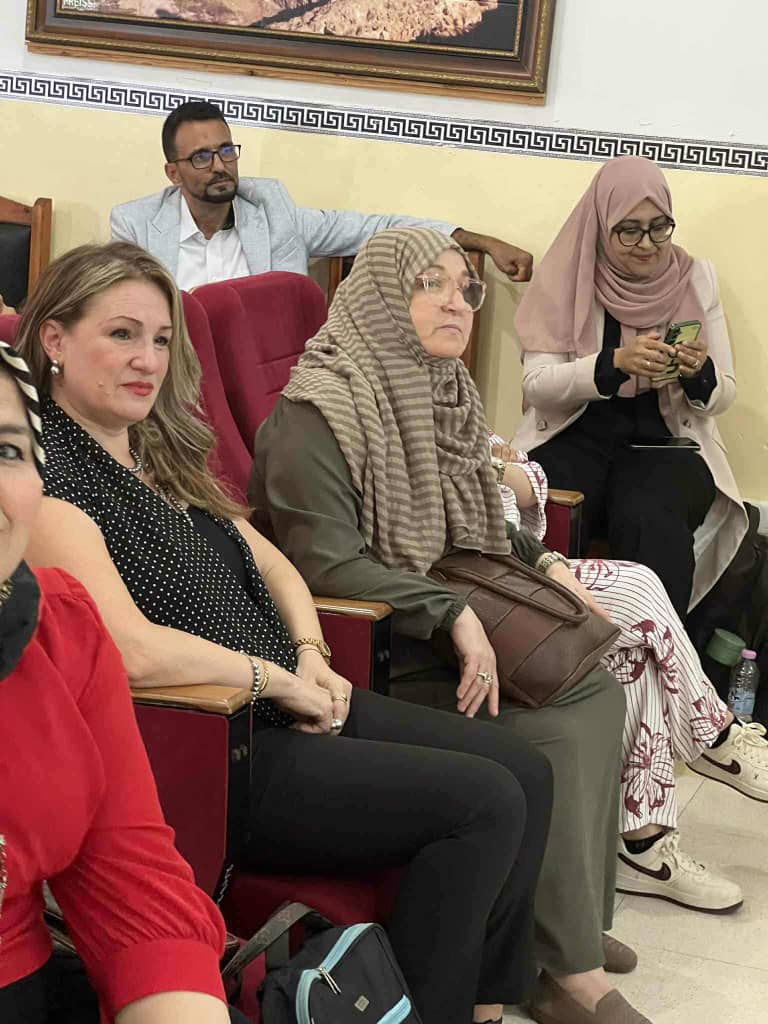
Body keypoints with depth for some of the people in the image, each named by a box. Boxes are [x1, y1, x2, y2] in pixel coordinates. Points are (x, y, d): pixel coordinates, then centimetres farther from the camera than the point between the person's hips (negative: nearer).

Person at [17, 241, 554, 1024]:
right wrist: (274, 676, -13)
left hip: (290, 709, 9)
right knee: (485, 804, -17)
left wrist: (311, 656, 1)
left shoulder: (162, 455, 15)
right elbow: (133, 649, -25)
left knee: (524, 773, 1)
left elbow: (271, 563, 20)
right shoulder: (50, 476, -14)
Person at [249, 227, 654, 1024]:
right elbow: (327, 565, -24)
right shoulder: (318, 413, -18)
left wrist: (541, 561, 5)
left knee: (597, 690, -8)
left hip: (440, 624, 8)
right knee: (551, 734, -18)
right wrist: (454, 616, -26)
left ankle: (577, 918, 4)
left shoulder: (439, 393, 8)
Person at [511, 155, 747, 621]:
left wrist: (700, 375, -16)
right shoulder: (566, 279, 1)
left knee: (651, 521, -32)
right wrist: (614, 363, -23)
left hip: (666, 441, 0)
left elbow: (724, 395, 9)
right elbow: (536, 385, -7)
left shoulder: (696, 278, 5)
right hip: (575, 437, 0)